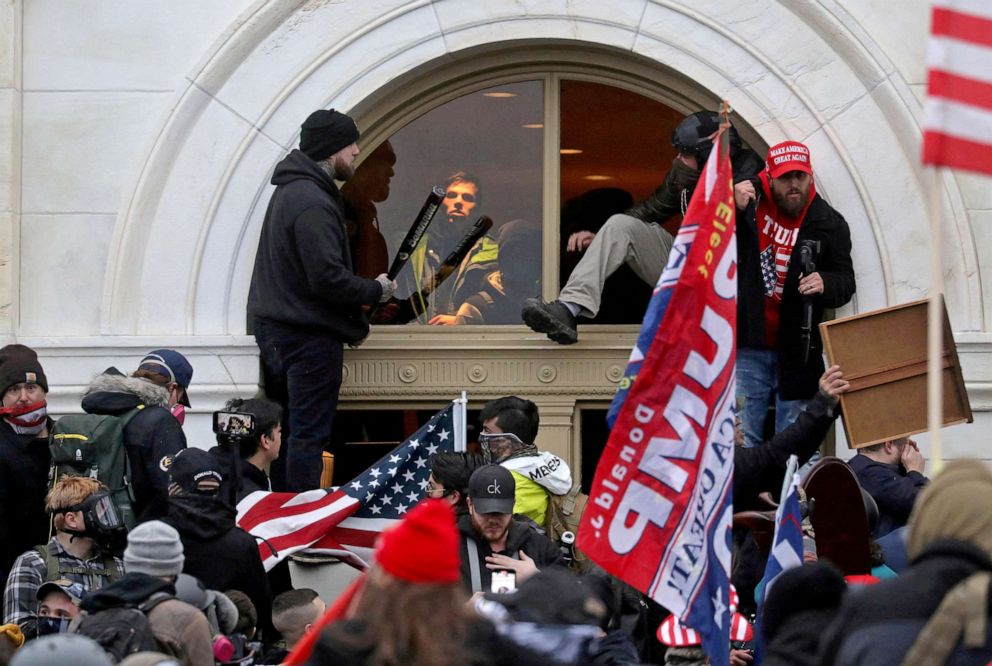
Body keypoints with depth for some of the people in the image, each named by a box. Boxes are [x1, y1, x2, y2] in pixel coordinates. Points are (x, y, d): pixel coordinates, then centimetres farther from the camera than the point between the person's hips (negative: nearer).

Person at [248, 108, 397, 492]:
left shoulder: (290, 190, 15)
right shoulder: (312, 202, -18)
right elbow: (327, 278, -25)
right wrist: (377, 291, -9)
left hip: (274, 330, 10)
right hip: (309, 337, -10)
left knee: (286, 429, 13)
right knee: (308, 434, -8)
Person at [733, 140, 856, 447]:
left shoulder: (829, 223, 0)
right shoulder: (748, 199, 0)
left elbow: (846, 282, 3)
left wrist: (825, 284, -22)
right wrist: (731, 209, -16)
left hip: (796, 350, 1)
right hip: (748, 344, 0)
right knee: (744, 439, 0)